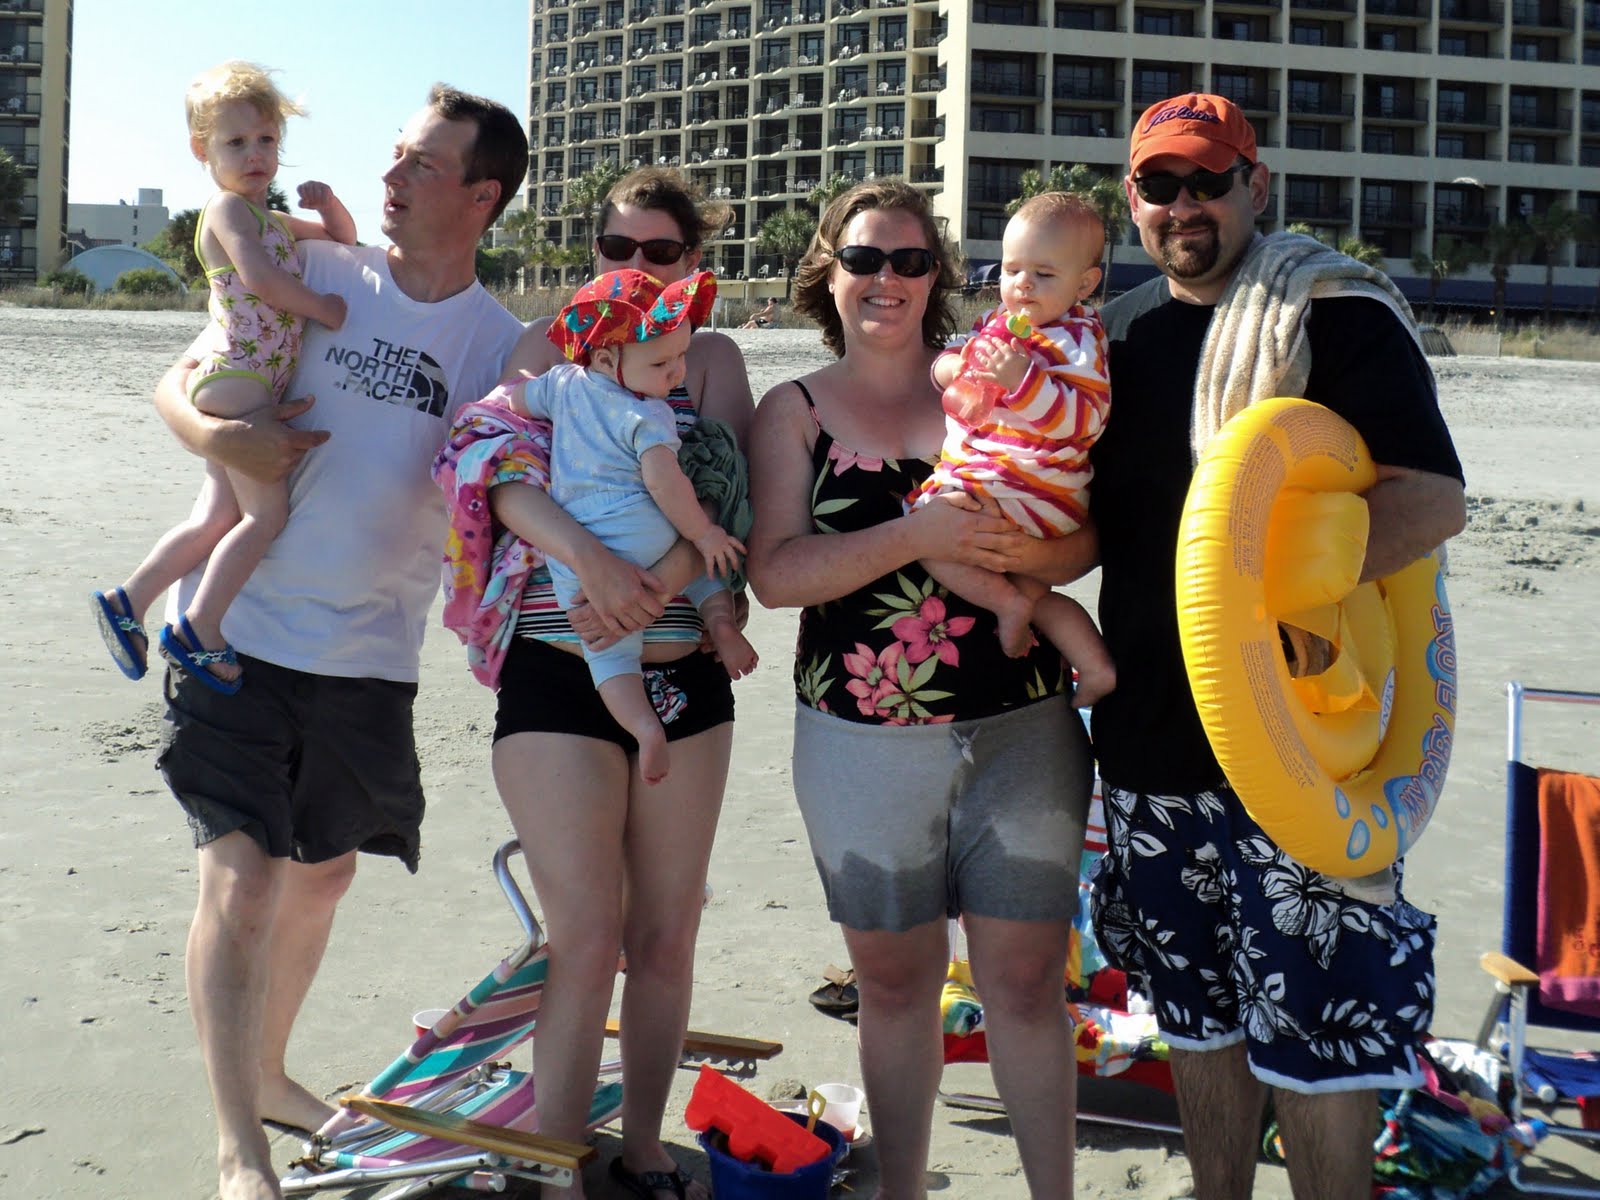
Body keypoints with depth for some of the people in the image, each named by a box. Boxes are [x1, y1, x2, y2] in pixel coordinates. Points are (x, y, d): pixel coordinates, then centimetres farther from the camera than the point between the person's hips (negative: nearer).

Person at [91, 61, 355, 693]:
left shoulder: (271, 222, 25)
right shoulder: (227, 208, -3)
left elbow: (344, 238, 35)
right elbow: (260, 279, -20)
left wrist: (327, 203, 14)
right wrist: (325, 308, -11)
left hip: (250, 388, 9)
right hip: (235, 378, -9)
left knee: (216, 519, 8)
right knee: (267, 510, -13)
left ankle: (126, 602, 17)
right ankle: (199, 631, -9)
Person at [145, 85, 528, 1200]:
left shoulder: (501, 344, 0)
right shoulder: (314, 274, -3)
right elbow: (178, 381, 3)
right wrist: (217, 431, -19)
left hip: (372, 652, 3)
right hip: (242, 624, -3)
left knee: (322, 874, 18)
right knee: (242, 876, -11)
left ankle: (268, 1073, 40)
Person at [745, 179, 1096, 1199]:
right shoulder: (794, 411, 5)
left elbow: (1087, 535, 4)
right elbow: (775, 573, -8)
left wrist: (1030, 551, -19)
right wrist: (919, 535, -20)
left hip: (1020, 729, 0)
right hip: (862, 741, 0)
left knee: (1026, 980, 3)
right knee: (895, 984, 10)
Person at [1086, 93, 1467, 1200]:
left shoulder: (1335, 314, -5)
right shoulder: (1118, 336, 14)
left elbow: (1433, 501, -14)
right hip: (1152, 726, 6)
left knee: (1313, 1020, -3)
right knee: (1195, 1001, 16)